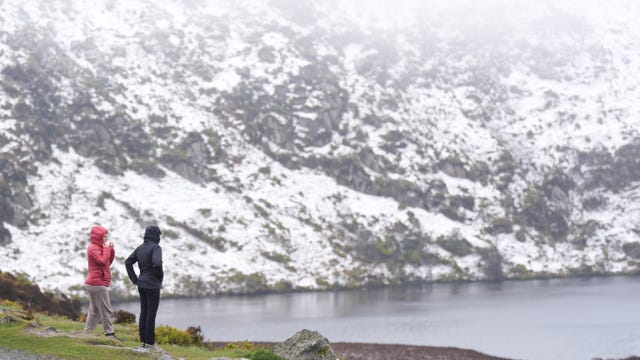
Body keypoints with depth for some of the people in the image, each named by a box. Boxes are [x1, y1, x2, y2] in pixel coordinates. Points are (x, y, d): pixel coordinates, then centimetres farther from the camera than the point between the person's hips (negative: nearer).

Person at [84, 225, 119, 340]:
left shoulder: (98, 247, 17)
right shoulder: (93, 248, -14)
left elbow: (108, 262, 18)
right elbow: (103, 261, -26)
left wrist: (111, 249, 7)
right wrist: (106, 248, -18)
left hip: (93, 283, 10)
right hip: (97, 284, -10)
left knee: (95, 310, 13)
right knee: (105, 310, -6)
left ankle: (87, 331, 16)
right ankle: (109, 333, -3)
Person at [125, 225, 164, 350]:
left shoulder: (140, 248, 9)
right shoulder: (156, 248, -14)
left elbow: (128, 262, 11)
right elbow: (157, 263, -29)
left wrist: (135, 279, 11)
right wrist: (160, 275, -10)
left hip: (142, 285, 7)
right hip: (152, 286, -7)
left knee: (144, 312, 12)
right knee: (151, 314, -2)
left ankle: (143, 341, 16)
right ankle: (150, 342, 1)